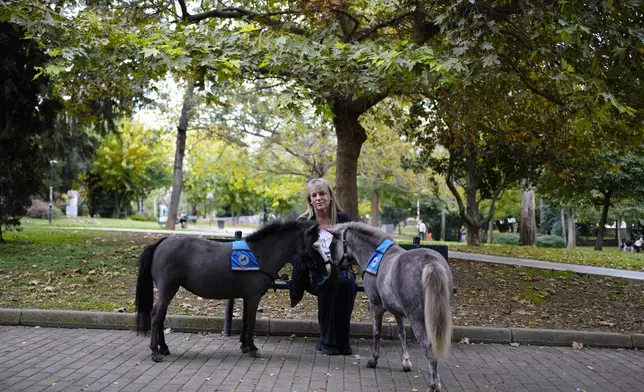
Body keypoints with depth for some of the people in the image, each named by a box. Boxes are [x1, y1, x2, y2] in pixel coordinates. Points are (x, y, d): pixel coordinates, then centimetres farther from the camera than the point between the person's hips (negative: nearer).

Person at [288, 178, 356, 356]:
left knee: (347, 283, -33)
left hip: (340, 270, 1)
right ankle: (326, 341, -21)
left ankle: (342, 340, -19)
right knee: (328, 282, -35)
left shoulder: (343, 219, 6)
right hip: (314, 275, -1)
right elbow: (295, 254, 0)